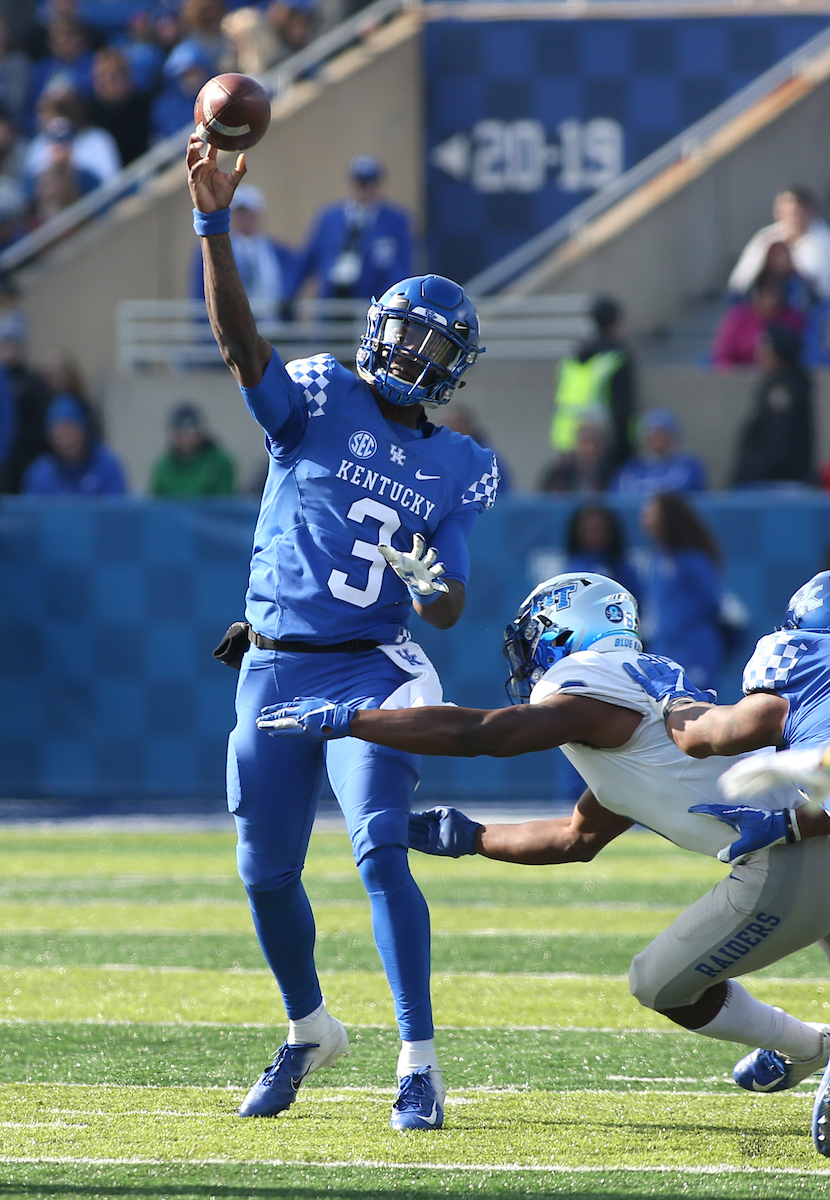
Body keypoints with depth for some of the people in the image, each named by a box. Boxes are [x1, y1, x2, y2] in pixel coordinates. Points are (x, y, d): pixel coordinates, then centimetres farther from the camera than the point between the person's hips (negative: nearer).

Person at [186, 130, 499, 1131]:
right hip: (273, 670, 1)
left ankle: (418, 1060, -17)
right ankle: (309, 1031, 33)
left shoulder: (455, 471, 8)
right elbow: (237, 338, -15)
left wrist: (433, 587, -20)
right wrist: (214, 223, -28)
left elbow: (450, 608, 5)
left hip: (370, 672, -1)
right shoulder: (320, 401, 2)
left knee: (381, 850, -19)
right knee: (267, 873, 8)